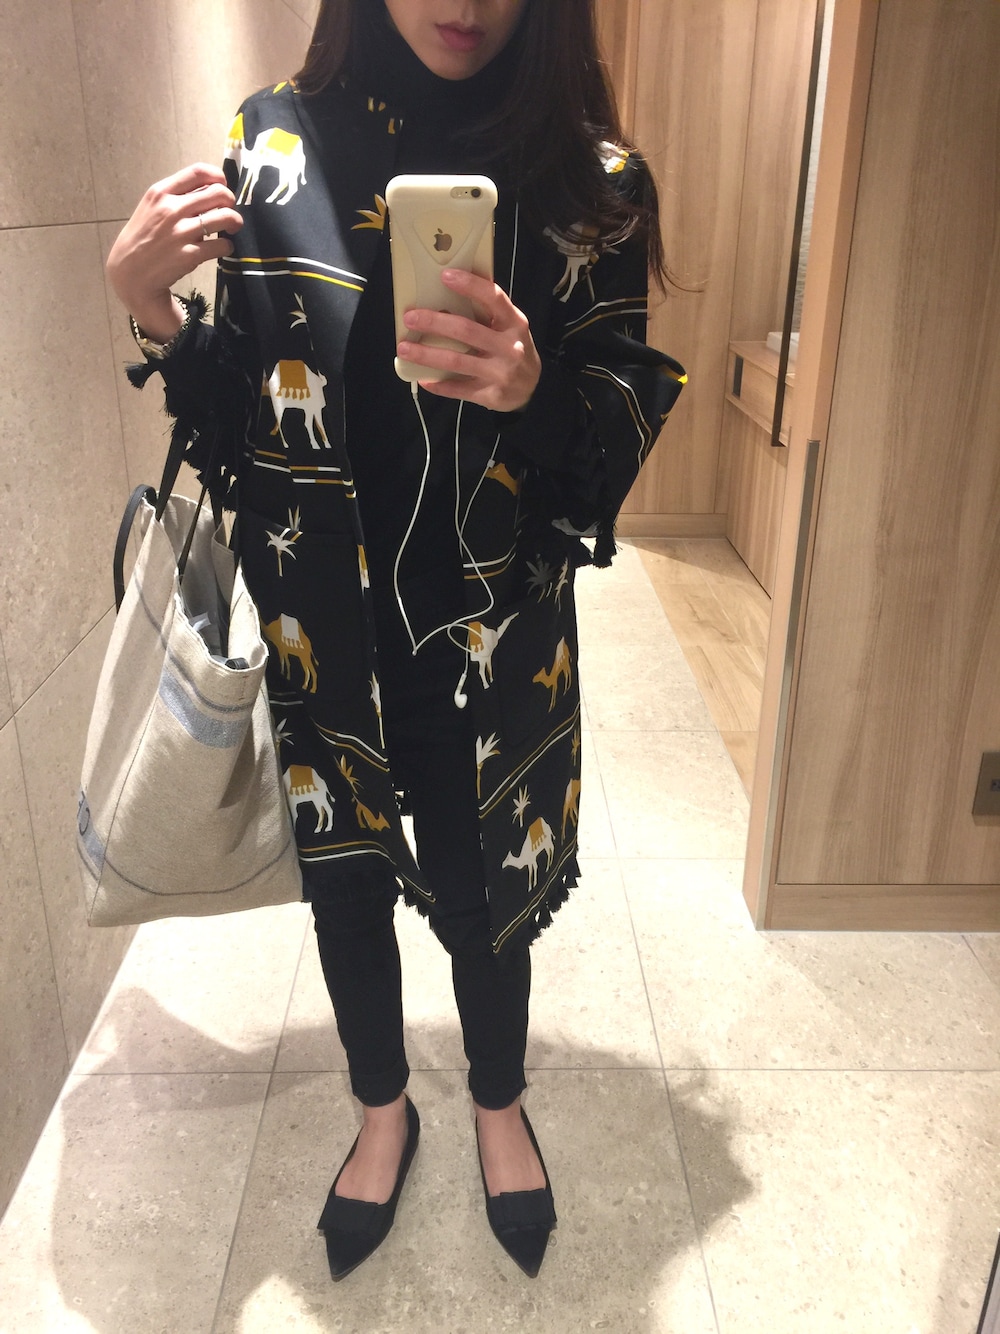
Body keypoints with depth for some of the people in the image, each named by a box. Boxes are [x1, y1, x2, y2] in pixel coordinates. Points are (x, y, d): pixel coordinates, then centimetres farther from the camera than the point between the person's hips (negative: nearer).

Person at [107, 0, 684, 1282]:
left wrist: (533, 390, -25)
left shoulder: (587, 179, -6)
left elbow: (622, 420, -4)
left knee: (482, 892, 15)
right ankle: (382, 1108, 48)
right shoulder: (274, 143, -3)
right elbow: (242, 411, 2)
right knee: (345, 887, 17)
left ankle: (498, 1104, 47)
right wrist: (153, 312, -17)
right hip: (319, 633, 2)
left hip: (492, 640, -1)